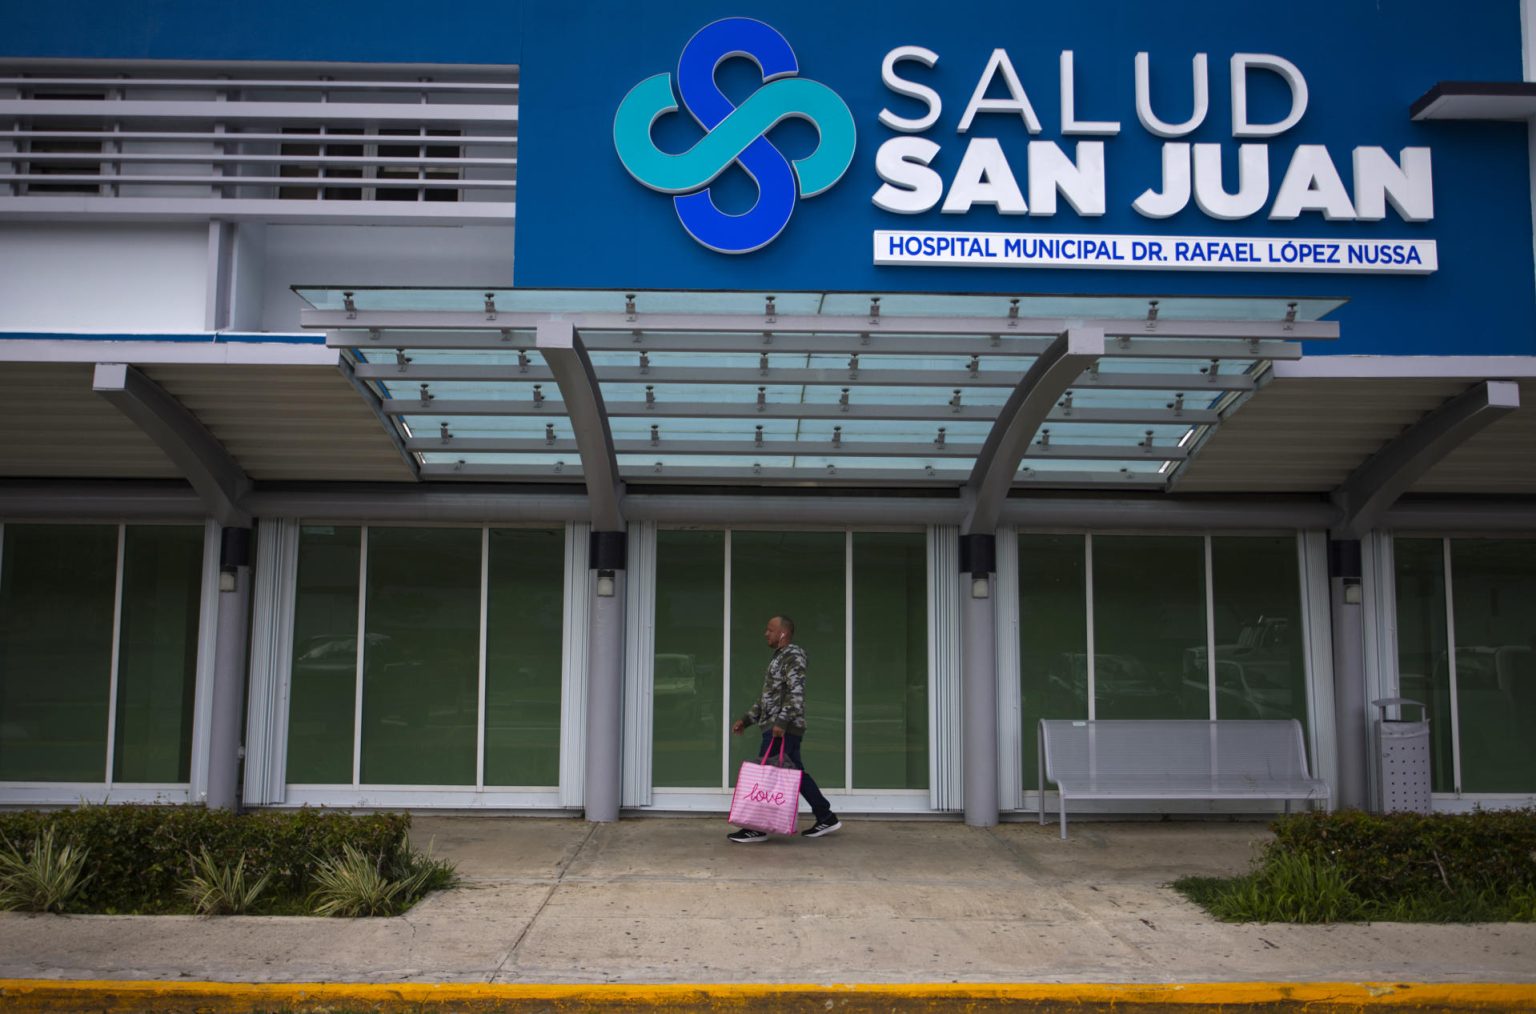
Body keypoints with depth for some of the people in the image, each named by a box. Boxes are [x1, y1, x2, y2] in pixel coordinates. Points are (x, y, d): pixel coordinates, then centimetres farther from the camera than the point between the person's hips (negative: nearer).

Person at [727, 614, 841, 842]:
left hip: (784, 729, -10)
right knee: (797, 774, 11)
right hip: (776, 727, 10)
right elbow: (767, 698, 27)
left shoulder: (793, 656, -9)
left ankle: (757, 828, -6)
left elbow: (796, 693, -21)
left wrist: (781, 721, -28)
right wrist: (746, 719, 22)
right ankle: (826, 818, 16)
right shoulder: (779, 658, 22)